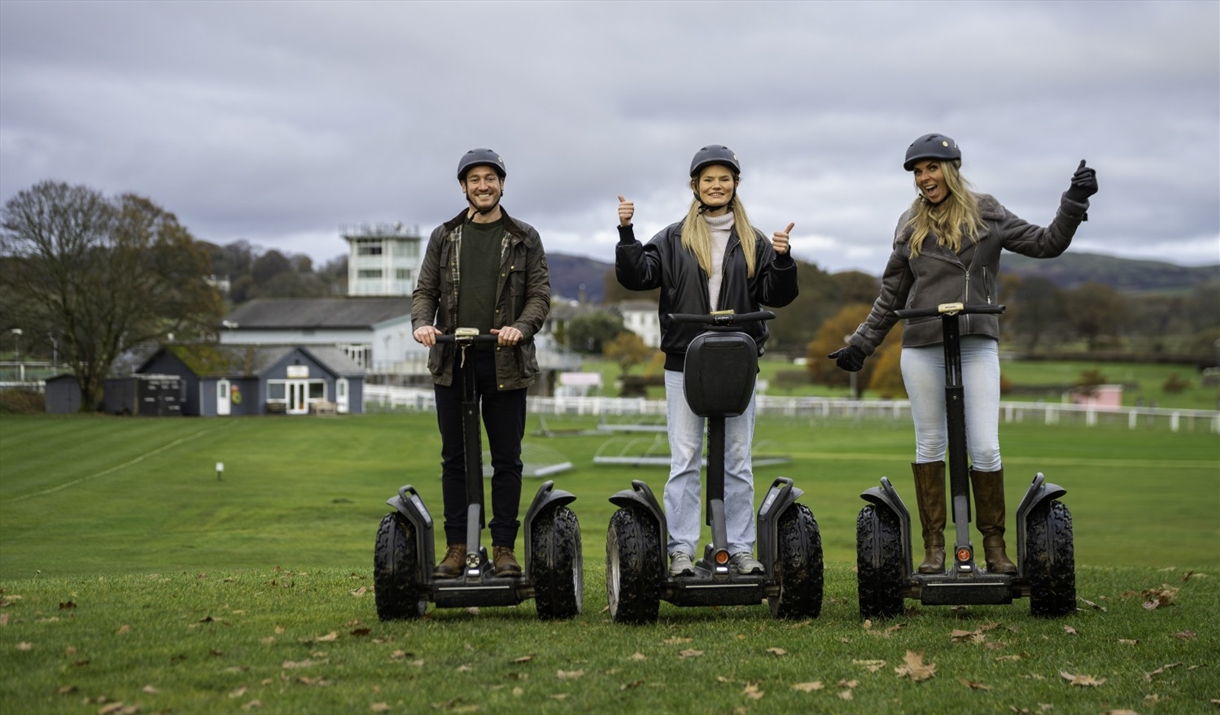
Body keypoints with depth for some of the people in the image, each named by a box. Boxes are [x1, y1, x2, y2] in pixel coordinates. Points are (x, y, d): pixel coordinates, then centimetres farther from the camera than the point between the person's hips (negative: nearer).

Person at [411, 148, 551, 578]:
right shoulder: (444, 238, 12)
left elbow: (540, 295, 2)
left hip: (505, 363, -1)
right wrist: (422, 323, -13)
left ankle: (504, 548, 9)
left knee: (507, 459, 2)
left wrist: (520, 328, -17)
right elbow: (425, 291, 8)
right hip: (452, 362, 1)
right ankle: (457, 546, 12)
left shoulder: (524, 239, 8)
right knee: (455, 458, 5)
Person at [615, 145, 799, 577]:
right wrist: (626, 234, -13)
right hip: (684, 365, -1)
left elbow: (776, 296, 5)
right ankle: (680, 550, 5)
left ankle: (741, 549, 12)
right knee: (684, 460, 1)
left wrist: (782, 259, -11)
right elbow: (636, 276, -2)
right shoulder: (674, 239, 6)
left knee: (738, 462, 6)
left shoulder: (752, 242, 10)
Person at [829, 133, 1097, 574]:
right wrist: (860, 344, 14)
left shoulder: (985, 214, 6)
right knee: (929, 444, 5)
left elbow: (1045, 244, 4)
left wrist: (1074, 204, -7)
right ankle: (934, 546, 12)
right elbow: (891, 297, 17)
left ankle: (994, 545, 6)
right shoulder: (910, 226, 12)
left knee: (985, 449, -5)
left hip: (977, 346, -2)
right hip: (921, 350, 2)